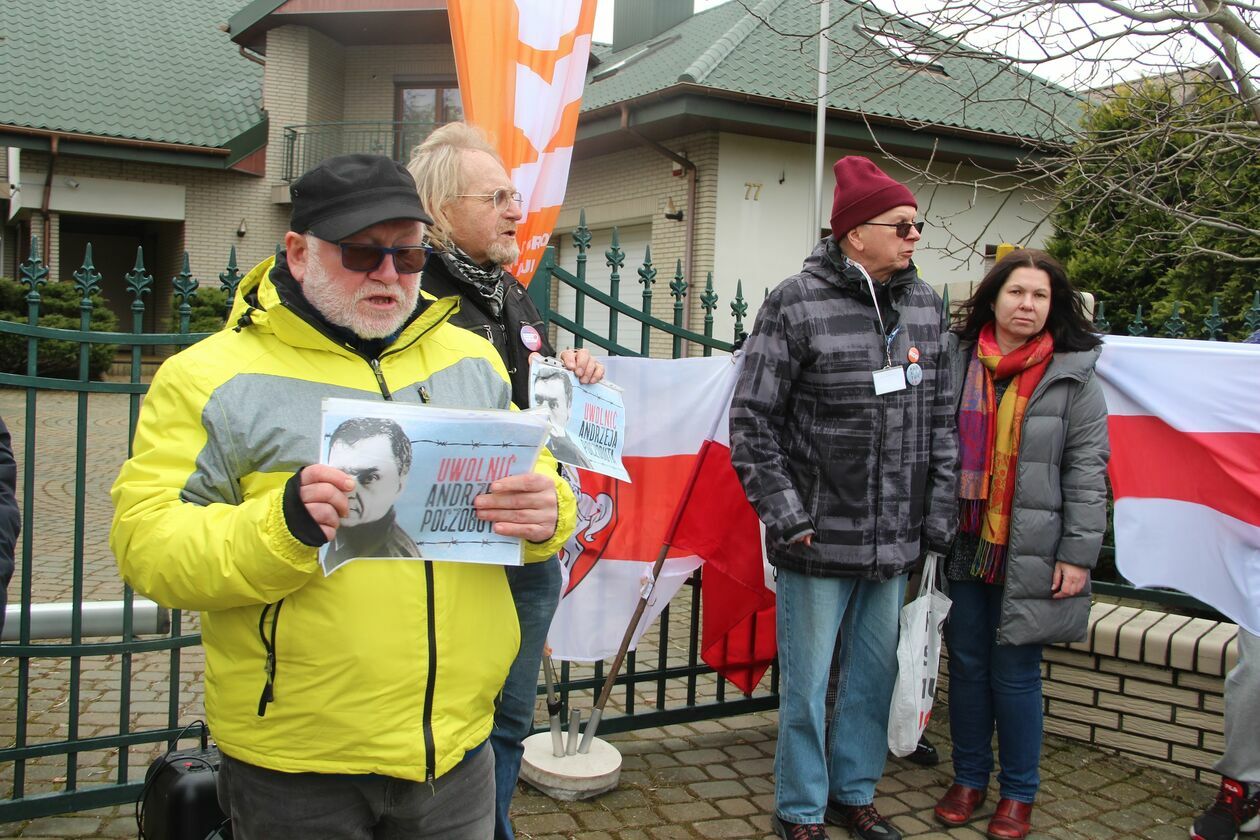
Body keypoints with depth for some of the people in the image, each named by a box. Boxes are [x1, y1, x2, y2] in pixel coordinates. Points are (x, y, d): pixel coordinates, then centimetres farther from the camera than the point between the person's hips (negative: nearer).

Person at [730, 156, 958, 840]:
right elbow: (752, 419, -8)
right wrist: (783, 512, -13)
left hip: (896, 540, 5)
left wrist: (938, 513, 8)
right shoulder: (797, 303, -9)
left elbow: (940, 417, 12)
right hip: (820, 538, -5)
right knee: (807, 683, 7)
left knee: (876, 674, 17)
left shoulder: (924, 304, 7)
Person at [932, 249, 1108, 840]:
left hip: (1030, 552, -2)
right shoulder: (957, 359, 4)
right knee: (966, 665, 11)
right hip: (963, 544, 3)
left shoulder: (1073, 373, 0)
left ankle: (1018, 793, 21)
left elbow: (1087, 470, -2)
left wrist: (1078, 554, -7)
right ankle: (969, 779, 28)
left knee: (1015, 672, 3)